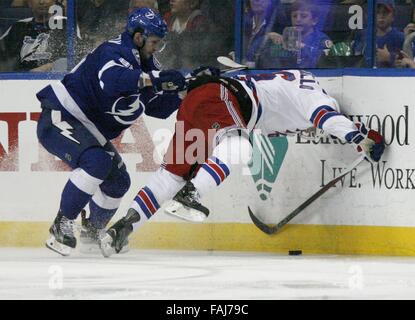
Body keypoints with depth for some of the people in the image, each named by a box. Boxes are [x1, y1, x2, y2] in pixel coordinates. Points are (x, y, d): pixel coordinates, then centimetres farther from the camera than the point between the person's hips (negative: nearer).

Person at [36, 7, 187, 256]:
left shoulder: (145, 64, 8)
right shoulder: (113, 53, -21)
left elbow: (157, 106, 9)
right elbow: (113, 79, -44)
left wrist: (184, 89, -4)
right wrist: (152, 79, -50)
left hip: (89, 130, 10)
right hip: (59, 118, -10)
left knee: (118, 181, 11)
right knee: (97, 162, -31)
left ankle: (92, 234, 30)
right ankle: (63, 224, -22)